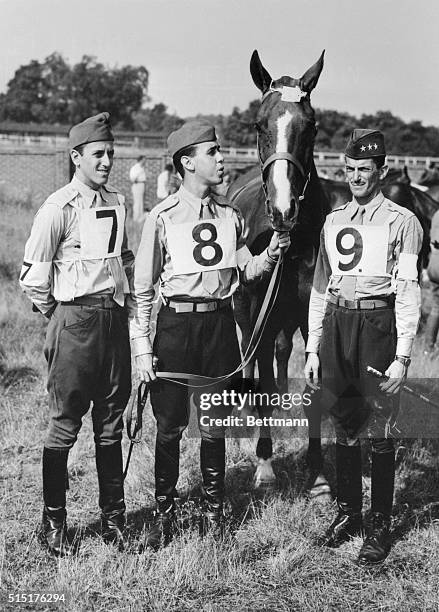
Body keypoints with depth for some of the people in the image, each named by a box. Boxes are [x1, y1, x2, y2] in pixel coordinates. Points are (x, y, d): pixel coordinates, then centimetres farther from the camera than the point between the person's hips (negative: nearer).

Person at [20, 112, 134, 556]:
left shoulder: (116, 203, 11)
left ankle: (113, 516, 21)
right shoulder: (58, 208, -10)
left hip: (115, 318, 6)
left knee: (111, 424, 11)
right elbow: (32, 277, -8)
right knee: (64, 424, 0)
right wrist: (61, 318, -1)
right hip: (75, 321, -6)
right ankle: (53, 524, 10)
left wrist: (121, 298, 15)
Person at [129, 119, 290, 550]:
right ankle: (164, 514, 19)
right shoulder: (162, 218, -6)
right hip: (176, 324, -3)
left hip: (220, 323, 3)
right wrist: (142, 348, -9)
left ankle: (213, 510, 26)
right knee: (170, 425, 3)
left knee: (215, 425, 11)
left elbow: (246, 271, 13)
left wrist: (272, 254, -7)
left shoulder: (230, 215, 7)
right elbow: (141, 289, -4)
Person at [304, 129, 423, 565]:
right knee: (343, 426, 12)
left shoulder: (402, 221, 0)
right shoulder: (333, 221, 14)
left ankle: (380, 526, 9)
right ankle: (347, 512, 25)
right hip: (336, 322, 5)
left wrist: (402, 356, -13)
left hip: (377, 322, -5)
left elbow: (407, 291, -6)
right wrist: (313, 348, 11)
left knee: (380, 430, 0)